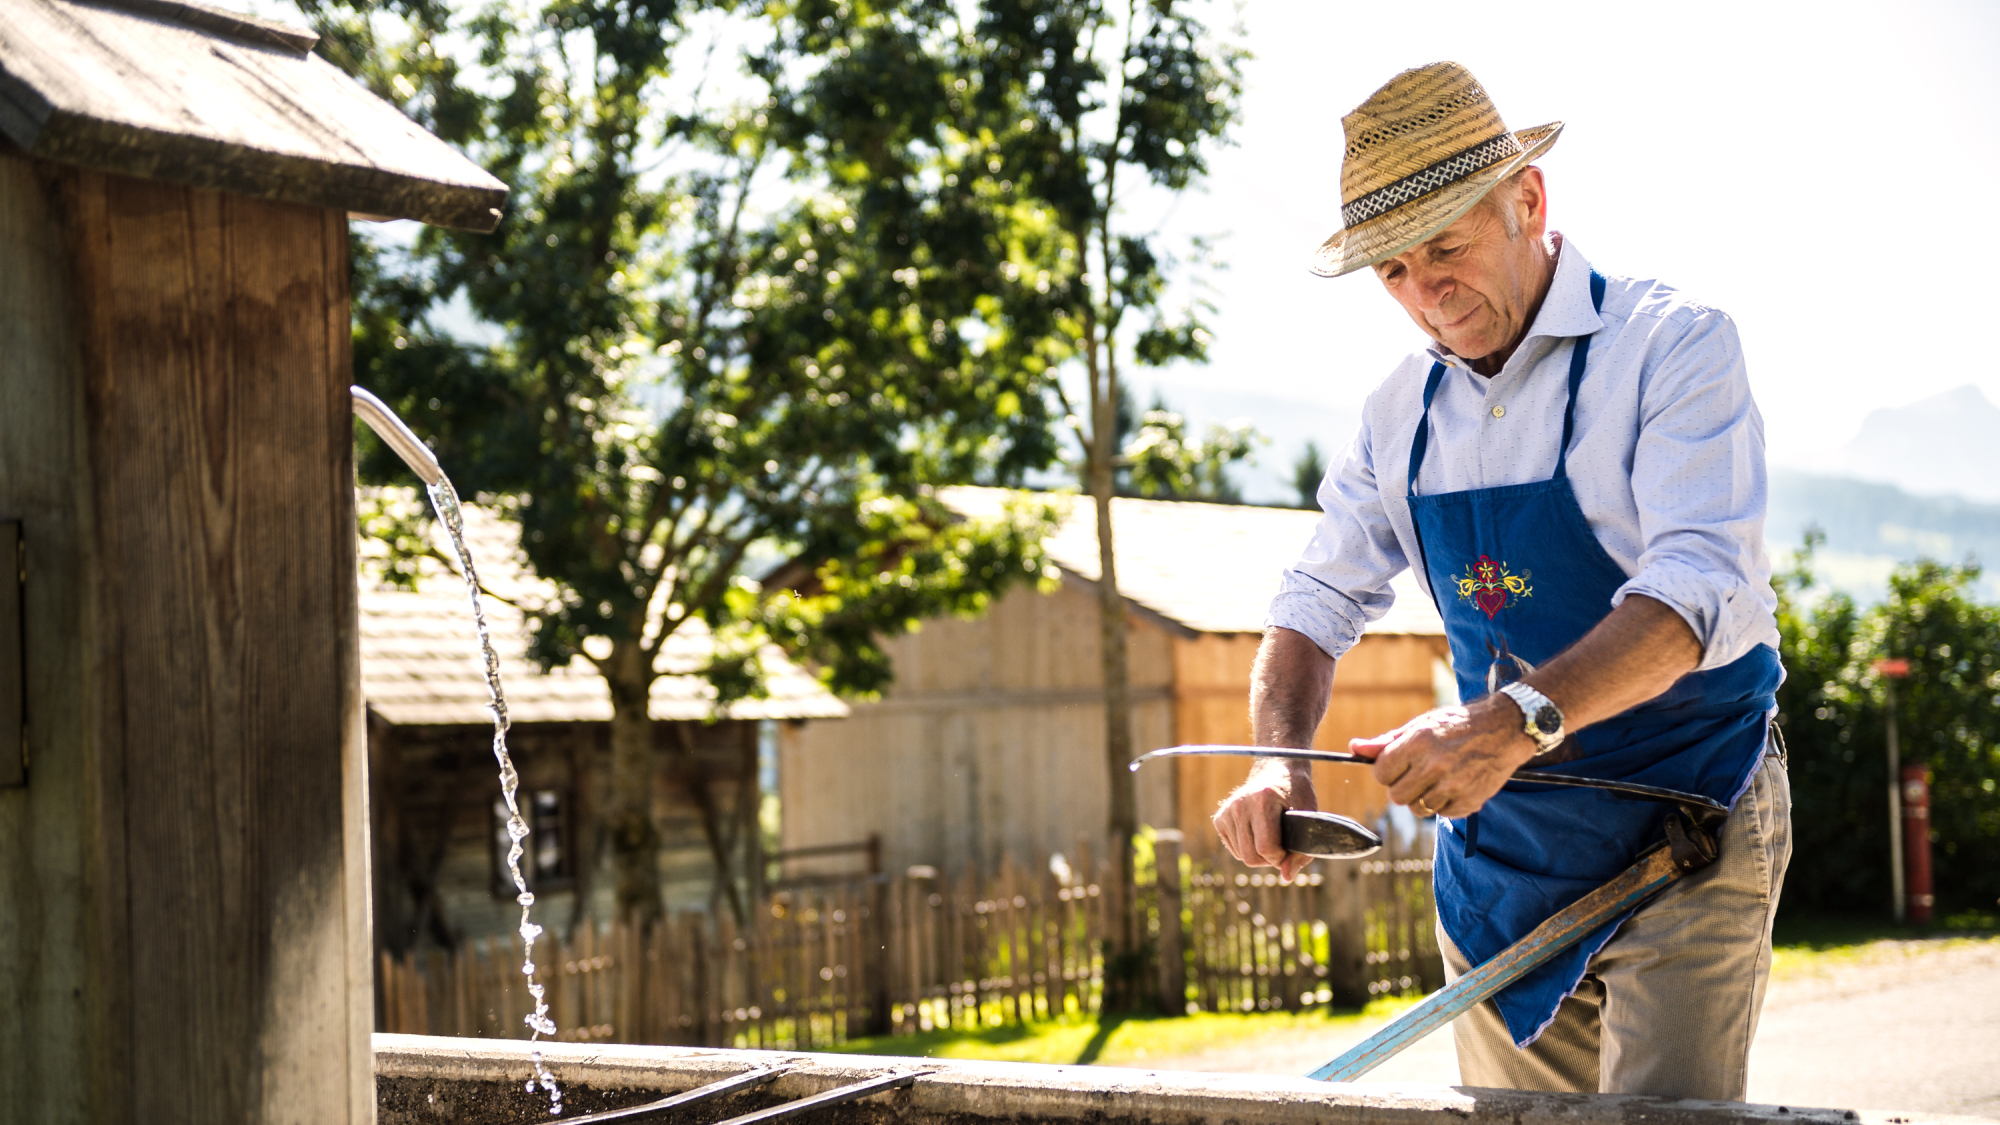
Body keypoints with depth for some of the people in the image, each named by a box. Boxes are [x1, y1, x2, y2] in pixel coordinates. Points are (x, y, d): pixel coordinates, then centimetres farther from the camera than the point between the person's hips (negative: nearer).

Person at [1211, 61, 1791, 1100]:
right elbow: (1319, 602, 9)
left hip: (1684, 826, -5)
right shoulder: (1400, 412, 6)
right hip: (1497, 847, 6)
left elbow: (1700, 588, -25)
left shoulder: (1672, 346, -13)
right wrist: (1279, 759, -13)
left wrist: (1516, 722, -40)